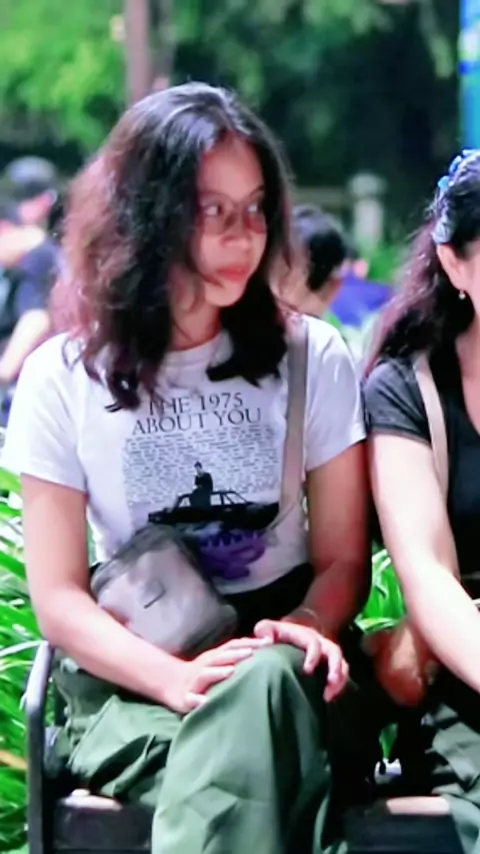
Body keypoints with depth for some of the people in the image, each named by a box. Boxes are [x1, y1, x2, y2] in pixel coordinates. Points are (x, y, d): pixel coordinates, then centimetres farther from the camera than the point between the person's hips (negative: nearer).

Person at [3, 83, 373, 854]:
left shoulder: (313, 357, 5)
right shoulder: (62, 378, 1)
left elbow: (343, 555, 5)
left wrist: (309, 630, -20)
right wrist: (179, 679, -21)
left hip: (284, 670, 2)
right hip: (132, 682, -2)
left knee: (266, 682, -37)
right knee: (242, 759, -37)